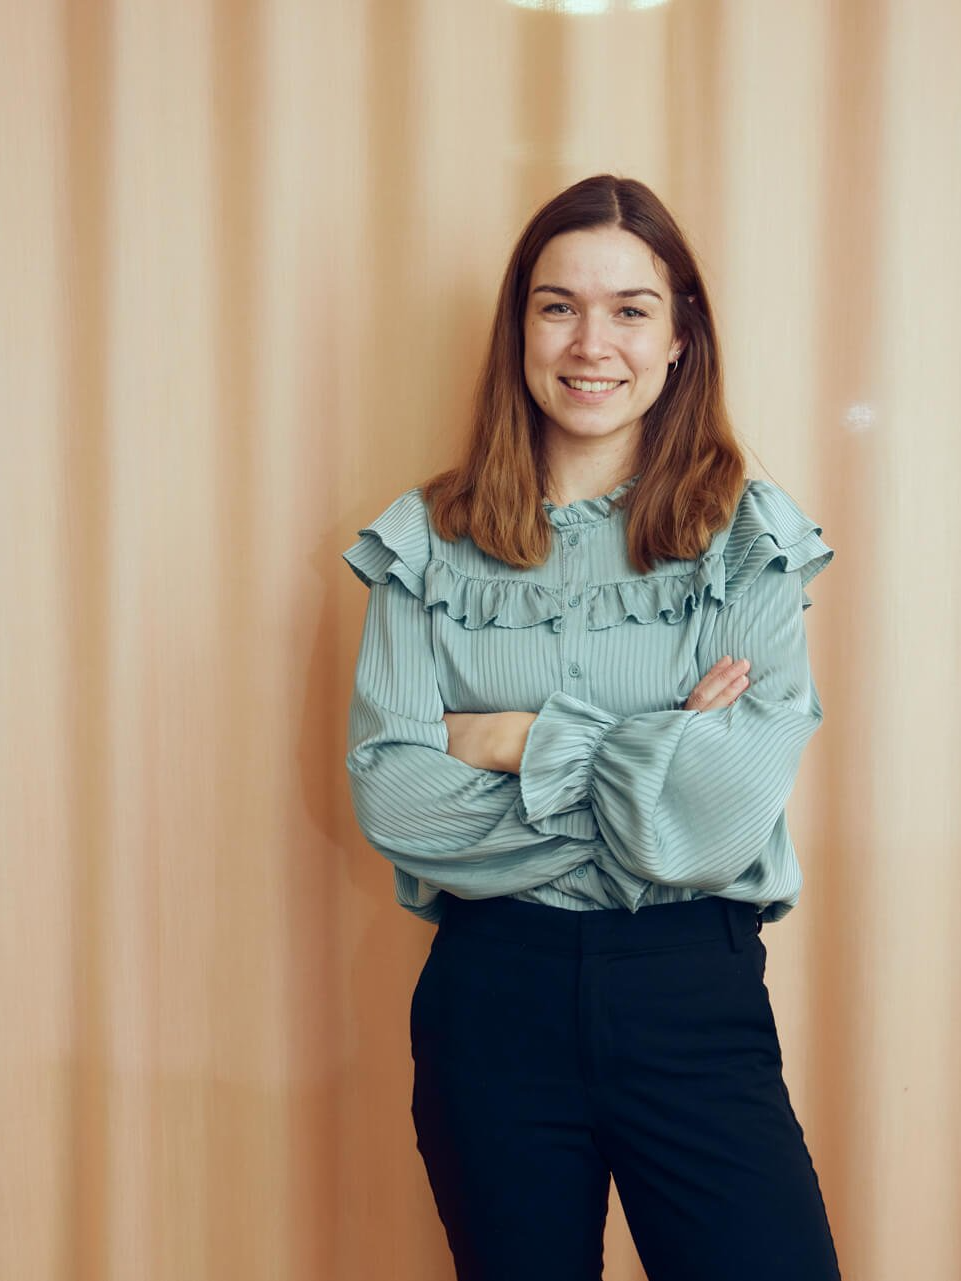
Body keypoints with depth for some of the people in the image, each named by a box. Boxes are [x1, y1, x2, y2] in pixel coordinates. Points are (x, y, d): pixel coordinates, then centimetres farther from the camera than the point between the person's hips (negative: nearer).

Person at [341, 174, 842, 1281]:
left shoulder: (751, 542, -3)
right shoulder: (431, 543, 1)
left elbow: (722, 819, -13)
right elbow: (386, 793, -9)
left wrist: (522, 741, -11)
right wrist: (641, 762, -13)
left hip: (695, 992, -1)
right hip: (493, 990, 1)